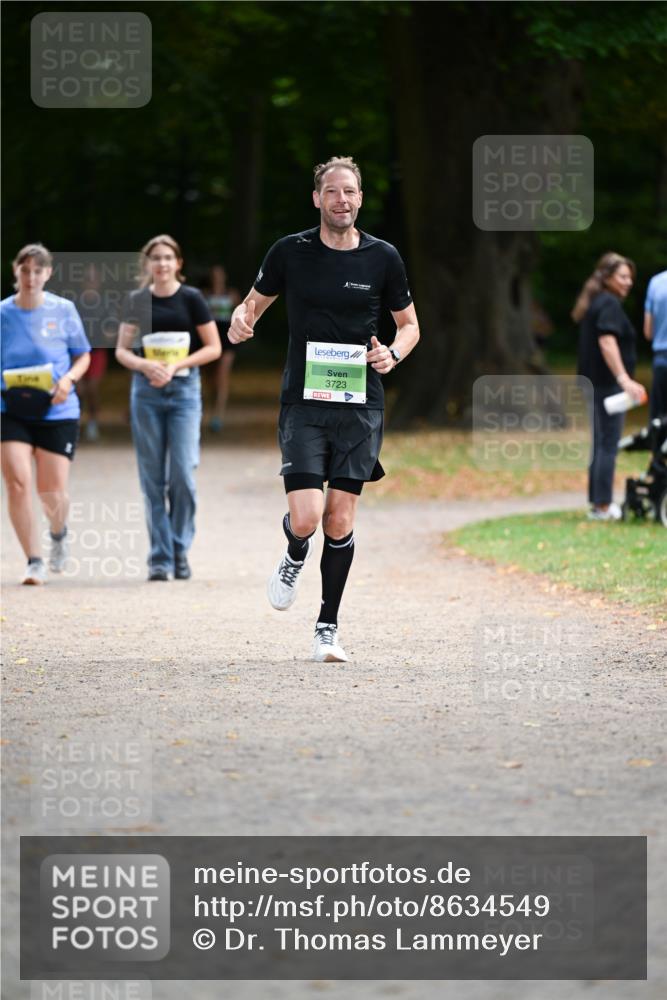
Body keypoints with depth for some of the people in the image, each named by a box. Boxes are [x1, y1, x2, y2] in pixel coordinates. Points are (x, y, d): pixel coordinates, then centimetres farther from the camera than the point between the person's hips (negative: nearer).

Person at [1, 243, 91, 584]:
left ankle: (58, 534, 36)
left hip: (57, 412, 0)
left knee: (52, 492, 1)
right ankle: (34, 561, -4)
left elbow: (83, 355, 8)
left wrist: (68, 379, -11)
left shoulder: (63, 310, -1)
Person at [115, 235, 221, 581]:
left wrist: (176, 365, -13)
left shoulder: (191, 298, 0)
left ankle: (180, 550, 5)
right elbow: (122, 350, 8)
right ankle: (160, 557, 7)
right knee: (153, 478, 2)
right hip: (146, 390, 2)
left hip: (183, 387, -2)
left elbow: (213, 347, 0)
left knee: (183, 473, -10)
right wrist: (145, 365, -12)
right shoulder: (137, 301, 6)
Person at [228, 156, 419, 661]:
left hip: (360, 406, 1)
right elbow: (255, 301, 14)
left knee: (340, 522, -1)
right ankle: (295, 558, 24)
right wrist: (242, 319, -9)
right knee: (305, 519, -13)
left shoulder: (383, 258, 2)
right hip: (304, 404, -1)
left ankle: (328, 627, 12)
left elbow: (410, 324, 14)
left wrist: (392, 354, -7)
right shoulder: (290, 252, 0)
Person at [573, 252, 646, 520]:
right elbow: (607, 342, -25)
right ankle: (603, 507, -7)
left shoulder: (593, 304, 17)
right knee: (608, 445, -7)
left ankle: (596, 502, 17)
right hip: (608, 384, -10)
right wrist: (624, 378, -31)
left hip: (593, 384, 10)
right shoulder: (609, 304, -13)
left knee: (599, 445, 14)